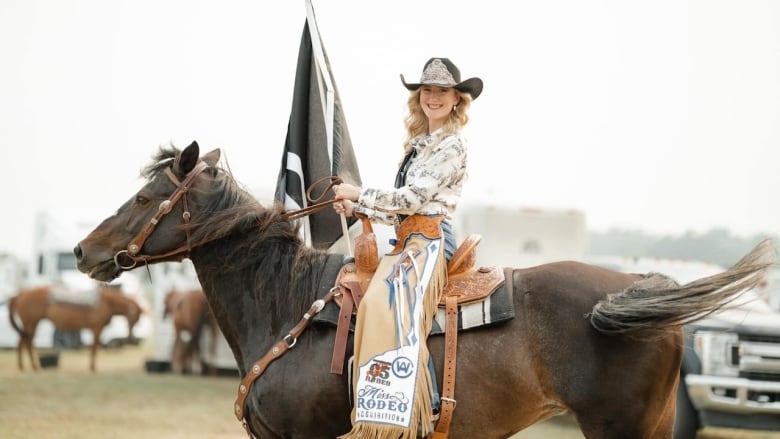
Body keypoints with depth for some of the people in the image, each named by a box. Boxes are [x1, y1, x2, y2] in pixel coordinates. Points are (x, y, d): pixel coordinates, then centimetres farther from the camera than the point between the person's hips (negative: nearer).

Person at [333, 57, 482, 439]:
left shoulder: (452, 145, -5)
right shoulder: (419, 144, 22)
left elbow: (412, 197, -12)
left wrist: (358, 194, -4)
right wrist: (355, 208, 9)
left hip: (430, 240, -10)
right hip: (407, 240, 10)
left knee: (393, 307, -30)